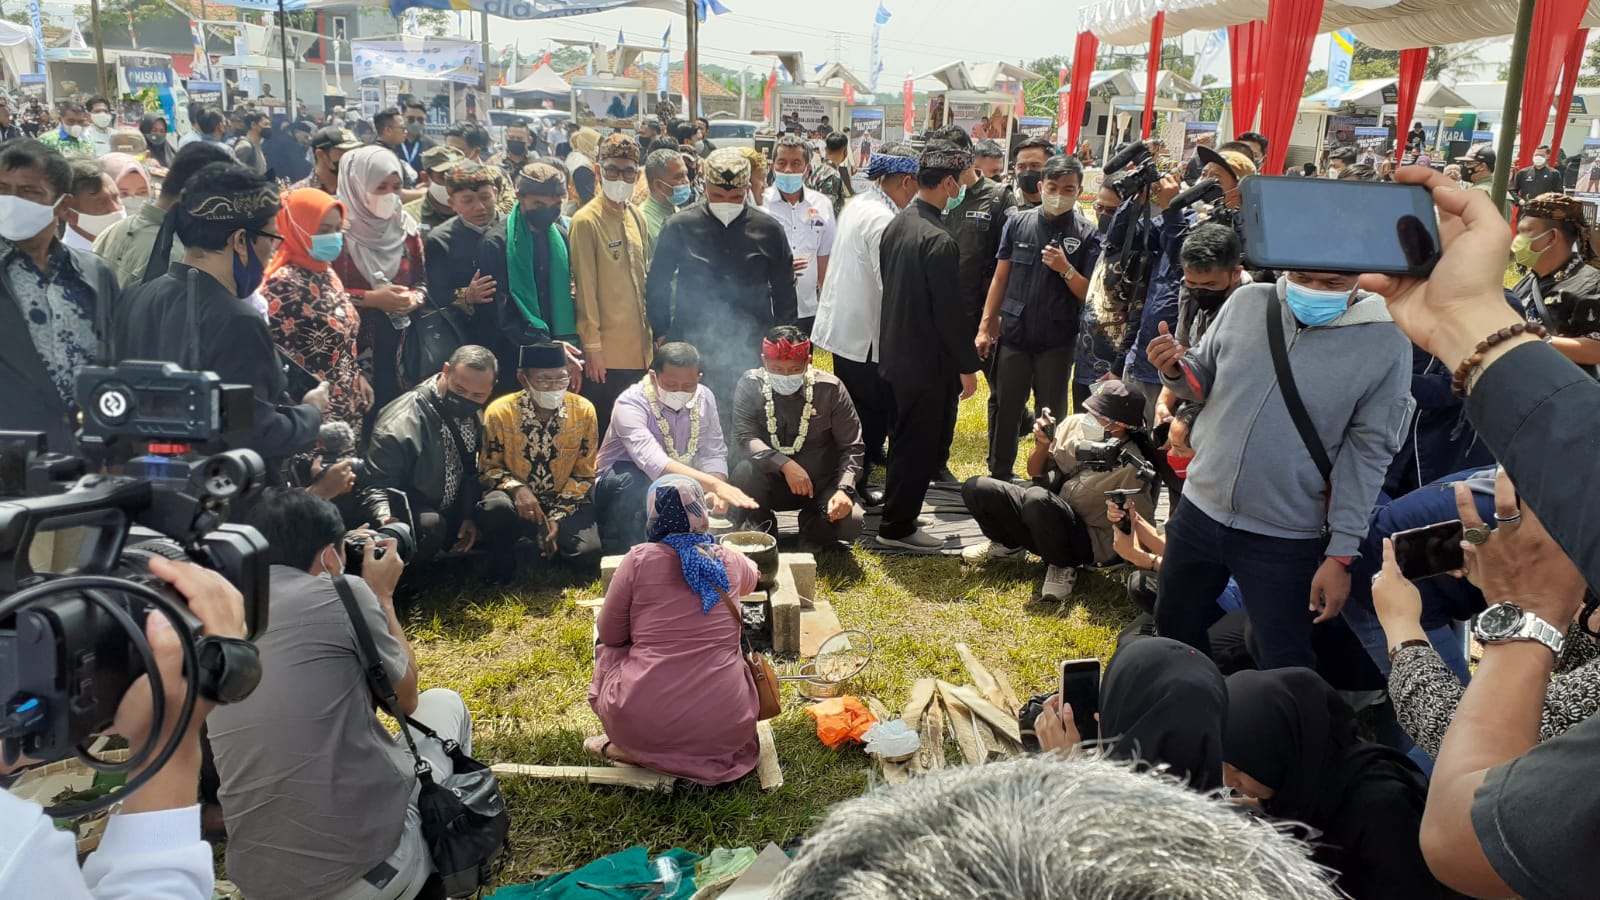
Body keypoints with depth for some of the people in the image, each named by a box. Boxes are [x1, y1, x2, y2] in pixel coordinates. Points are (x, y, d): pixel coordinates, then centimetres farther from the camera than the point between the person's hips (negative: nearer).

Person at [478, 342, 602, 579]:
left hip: (565, 501, 2)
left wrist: (557, 516, -14)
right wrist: (517, 488, -24)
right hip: (518, 498, -1)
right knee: (495, 507, -36)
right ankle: (505, 556, -2)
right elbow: (488, 468, -2)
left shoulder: (583, 411, -9)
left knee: (589, 554, -23)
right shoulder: (499, 412, -13)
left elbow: (584, 475, -2)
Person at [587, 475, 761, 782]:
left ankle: (633, 749, 12)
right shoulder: (729, 561, 6)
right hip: (728, 726, 2)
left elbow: (610, 634, 5)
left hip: (645, 723, -2)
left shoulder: (640, 558, -5)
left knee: (608, 650, 26)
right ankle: (705, 750, 14)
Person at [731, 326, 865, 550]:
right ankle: (762, 529, -2)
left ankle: (813, 526, 10)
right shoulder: (751, 385, -10)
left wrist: (844, 489, -23)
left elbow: (851, 446, -8)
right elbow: (744, 437, -20)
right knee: (744, 472, -32)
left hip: (821, 484, 0)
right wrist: (785, 464, -34)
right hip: (771, 482, 0)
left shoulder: (829, 388, -10)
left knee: (851, 523, -26)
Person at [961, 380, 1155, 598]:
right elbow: (1034, 472, 8)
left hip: (1086, 542, -6)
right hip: (1044, 510, 6)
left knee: (1037, 497, -37)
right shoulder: (1074, 425, -3)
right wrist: (1042, 446, -11)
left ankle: (1063, 566, -11)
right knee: (975, 488, -6)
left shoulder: (1129, 467, -19)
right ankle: (1009, 544, 19)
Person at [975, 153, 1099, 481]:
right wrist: (985, 325, 3)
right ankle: (999, 474, 26)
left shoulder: (1087, 234, -4)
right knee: (1005, 411, 10)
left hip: (1057, 341, -1)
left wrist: (1066, 269, -22)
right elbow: (1000, 278, 6)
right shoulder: (1018, 223, 1)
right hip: (1013, 335, 2)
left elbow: (1090, 295, -4)